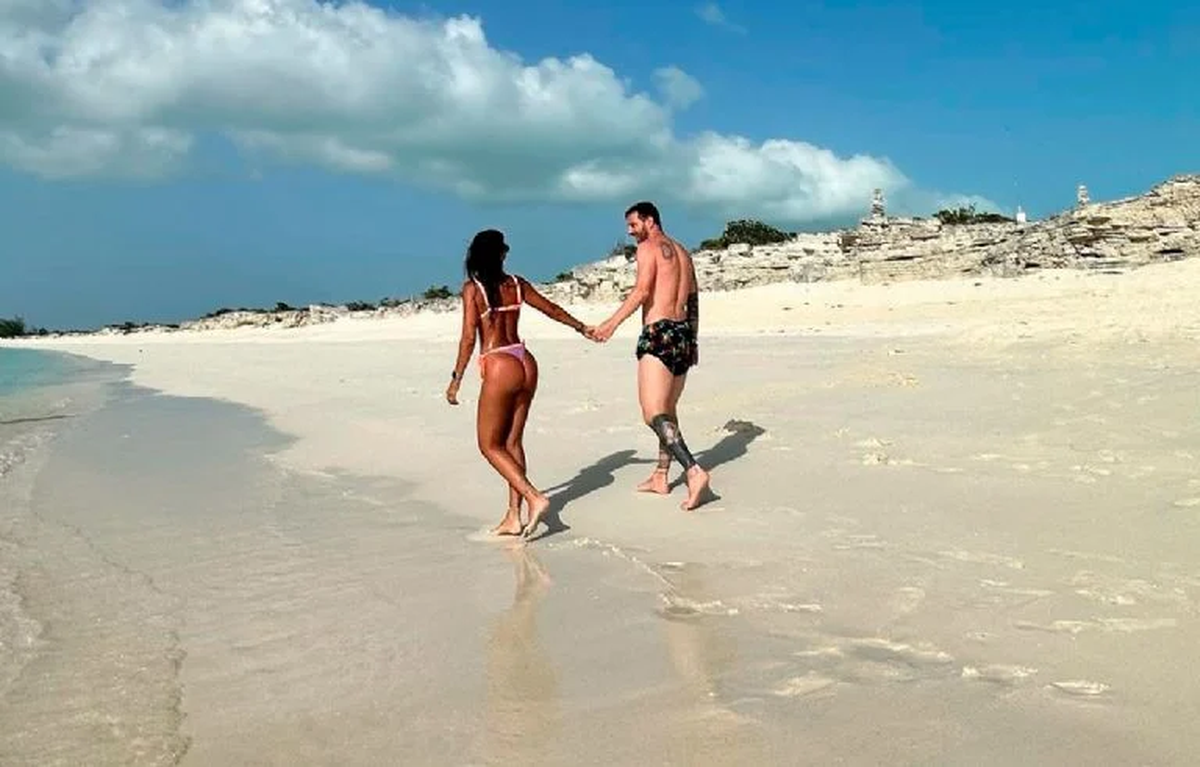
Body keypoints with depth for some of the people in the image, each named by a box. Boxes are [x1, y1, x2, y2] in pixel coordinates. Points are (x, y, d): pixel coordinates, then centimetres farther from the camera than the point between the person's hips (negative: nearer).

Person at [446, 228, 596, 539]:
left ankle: (534, 497, -9)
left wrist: (456, 379, -5)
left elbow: (469, 337, -11)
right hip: (526, 363, 6)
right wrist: (581, 327, 36)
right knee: (512, 443, 12)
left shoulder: (472, 288, -6)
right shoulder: (517, 284, 9)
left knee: (490, 445, 5)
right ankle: (514, 517, 15)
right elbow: (551, 309, 21)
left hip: (500, 367, -6)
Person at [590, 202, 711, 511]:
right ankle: (660, 476, 28)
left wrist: (612, 323, -20)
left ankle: (694, 472, -28)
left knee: (654, 414, -14)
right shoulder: (682, 252, 21)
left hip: (659, 333, -9)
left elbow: (642, 290, -18)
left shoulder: (648, 247, -3)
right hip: (684, 334, 9)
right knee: (668, 409, 19)